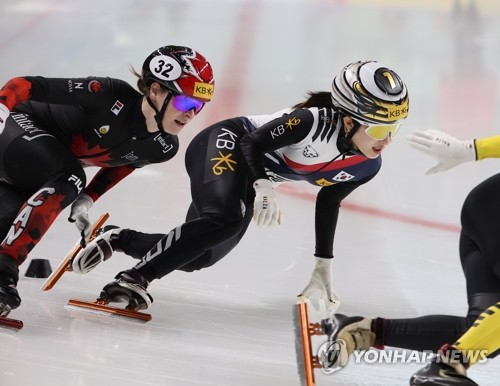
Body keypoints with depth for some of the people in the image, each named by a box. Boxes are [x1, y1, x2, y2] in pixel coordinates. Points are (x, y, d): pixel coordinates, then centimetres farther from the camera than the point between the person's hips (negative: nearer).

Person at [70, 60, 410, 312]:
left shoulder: (367, 167, -9)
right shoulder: (314, 122, -32)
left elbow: (328, 203, 7)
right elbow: (255, 143, -26)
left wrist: (324, 265, 11)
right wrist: (261, 187, -42)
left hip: (248, 179, 8)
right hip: (226, 144, -8)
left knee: (197, 257, 6)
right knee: (224, 219, -37)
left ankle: (119, 240, 26)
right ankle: (135, 278, -29)